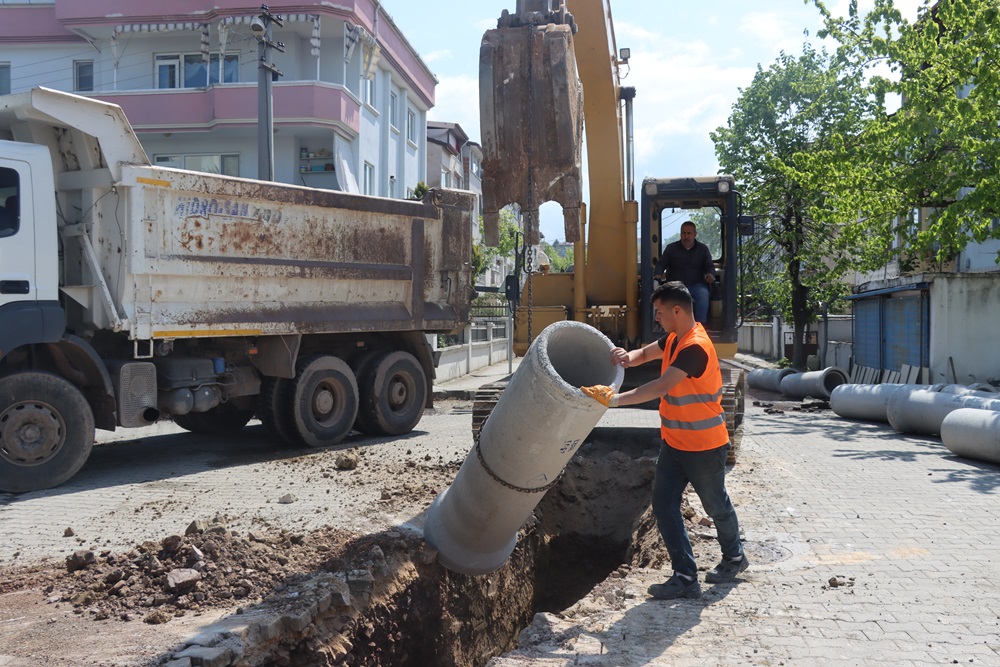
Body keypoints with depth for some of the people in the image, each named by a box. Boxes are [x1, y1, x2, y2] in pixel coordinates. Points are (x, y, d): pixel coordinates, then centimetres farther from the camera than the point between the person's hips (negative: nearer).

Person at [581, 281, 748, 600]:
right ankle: (685, 576, 6)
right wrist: (628, 356, -13)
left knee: (716, 505, 14)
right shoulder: (674, 338, 5)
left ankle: (734, 557, 40)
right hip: (674, 442, 8)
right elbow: (646, 353, 12)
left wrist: (615, 399, -37)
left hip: (704, 445, -8)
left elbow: (661, 387, -34)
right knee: (663, 505, 0)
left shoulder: (695, 347, -26)